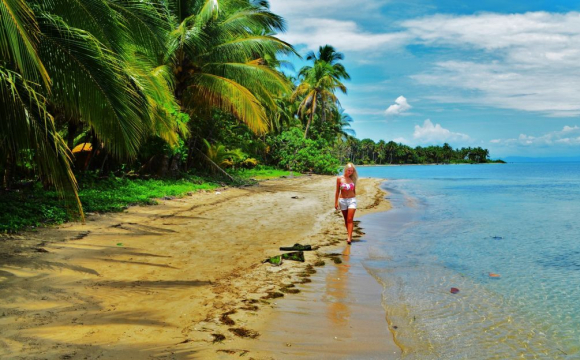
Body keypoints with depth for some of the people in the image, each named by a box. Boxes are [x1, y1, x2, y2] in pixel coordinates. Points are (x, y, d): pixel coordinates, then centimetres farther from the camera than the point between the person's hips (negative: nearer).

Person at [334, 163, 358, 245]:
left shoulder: (353, 179, 1)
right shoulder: (339, 179, -2)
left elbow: (354, 190, 11)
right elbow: (337, 191, 3)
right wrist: (336, 202, 2)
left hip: (352, 200, -1)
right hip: (343, 200, 1)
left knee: (350, 220, -9)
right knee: (346, 219, 11)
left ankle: (349, 238, -15)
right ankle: (349, 234, 26)